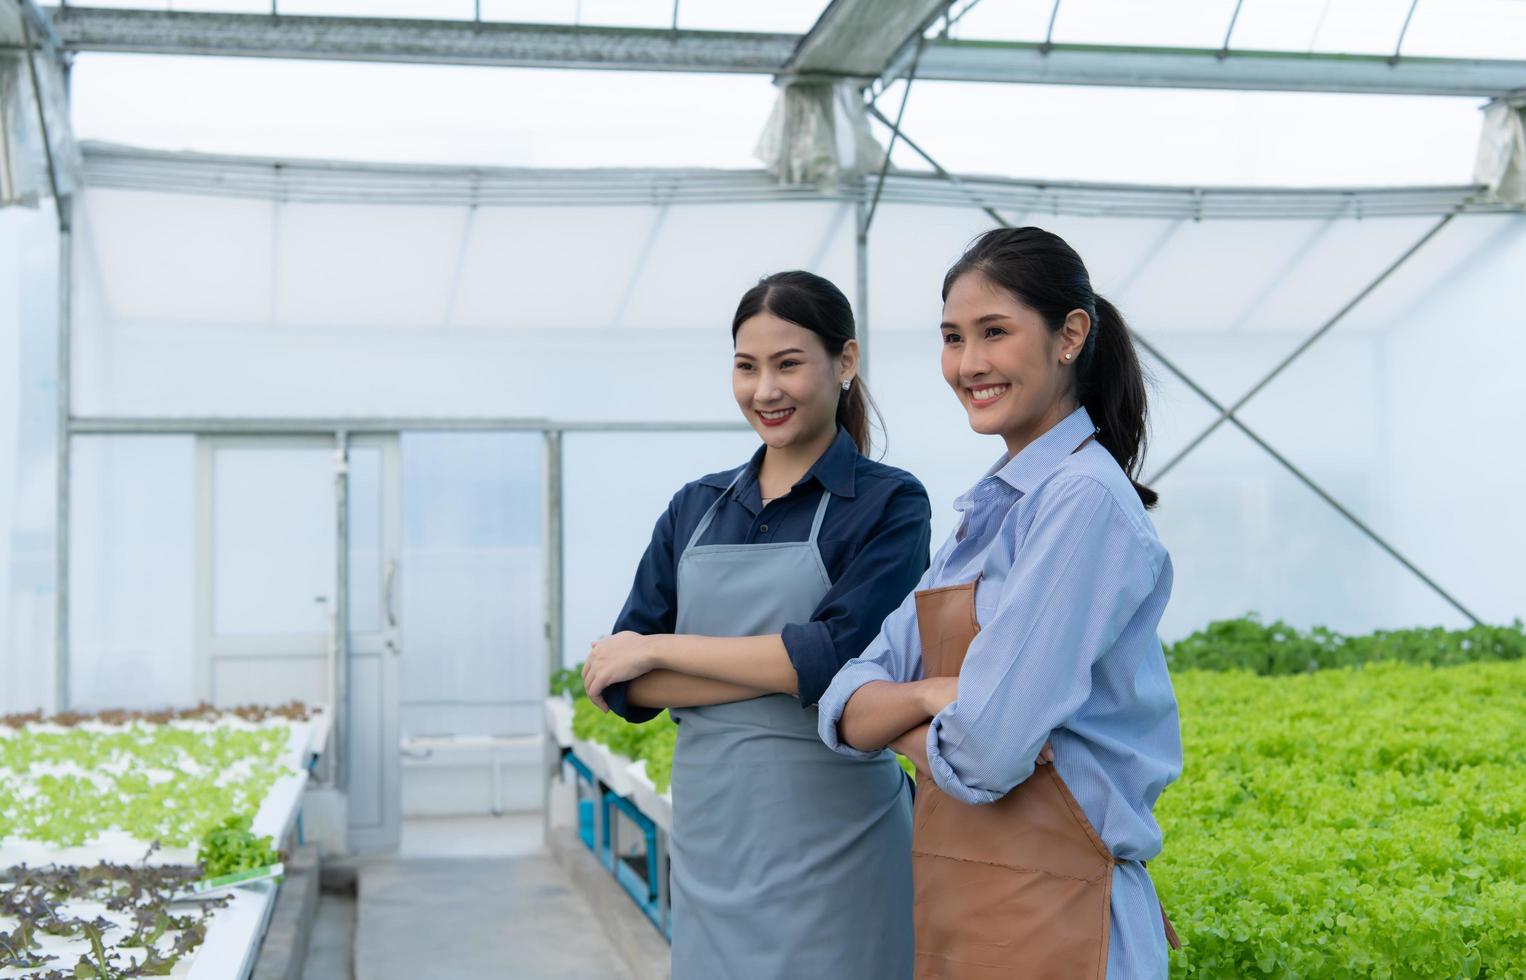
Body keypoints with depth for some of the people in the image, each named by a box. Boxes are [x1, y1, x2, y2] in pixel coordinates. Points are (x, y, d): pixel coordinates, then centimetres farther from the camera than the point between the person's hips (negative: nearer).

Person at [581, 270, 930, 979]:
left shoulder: (889, 502, -4)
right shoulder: (697, 507, 9)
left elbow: (840, 656, -19)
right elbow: (621, 680, 1)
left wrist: (659, 649, -11)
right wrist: (778, 668, -14)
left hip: (831, 837, -4)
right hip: (710, 837, 4)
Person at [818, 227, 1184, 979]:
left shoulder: (1084, 498, -16)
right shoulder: (989, 508, 10)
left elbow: (984, 750, -23)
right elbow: (847, 711, 3)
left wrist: (903, 727, -3)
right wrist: (930, 695, -16)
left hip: (1048, 917, -8)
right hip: (953, 904, 8)